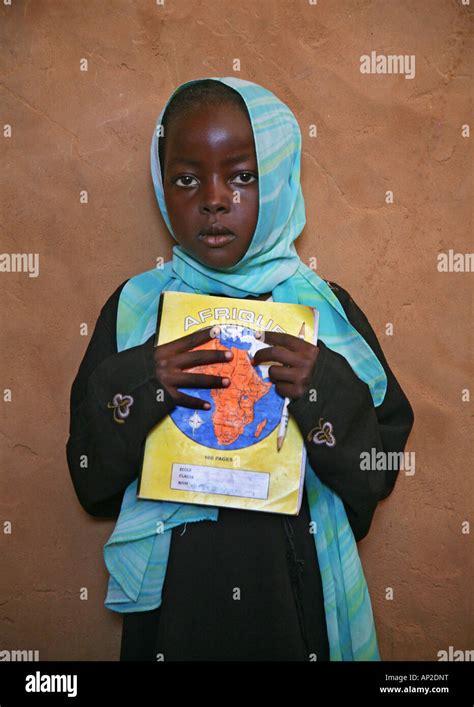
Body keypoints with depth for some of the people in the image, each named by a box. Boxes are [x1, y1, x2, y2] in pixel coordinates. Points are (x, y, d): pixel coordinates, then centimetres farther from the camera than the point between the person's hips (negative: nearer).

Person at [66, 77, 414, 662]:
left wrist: (328, 392, -21)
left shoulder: (326, 308, -5)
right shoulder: (134, 306, -4)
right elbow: (91, 481, -4)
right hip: (171, 596, 0)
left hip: (297, 594, 0)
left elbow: (378, 476, -4)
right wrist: (133, 388, -20)